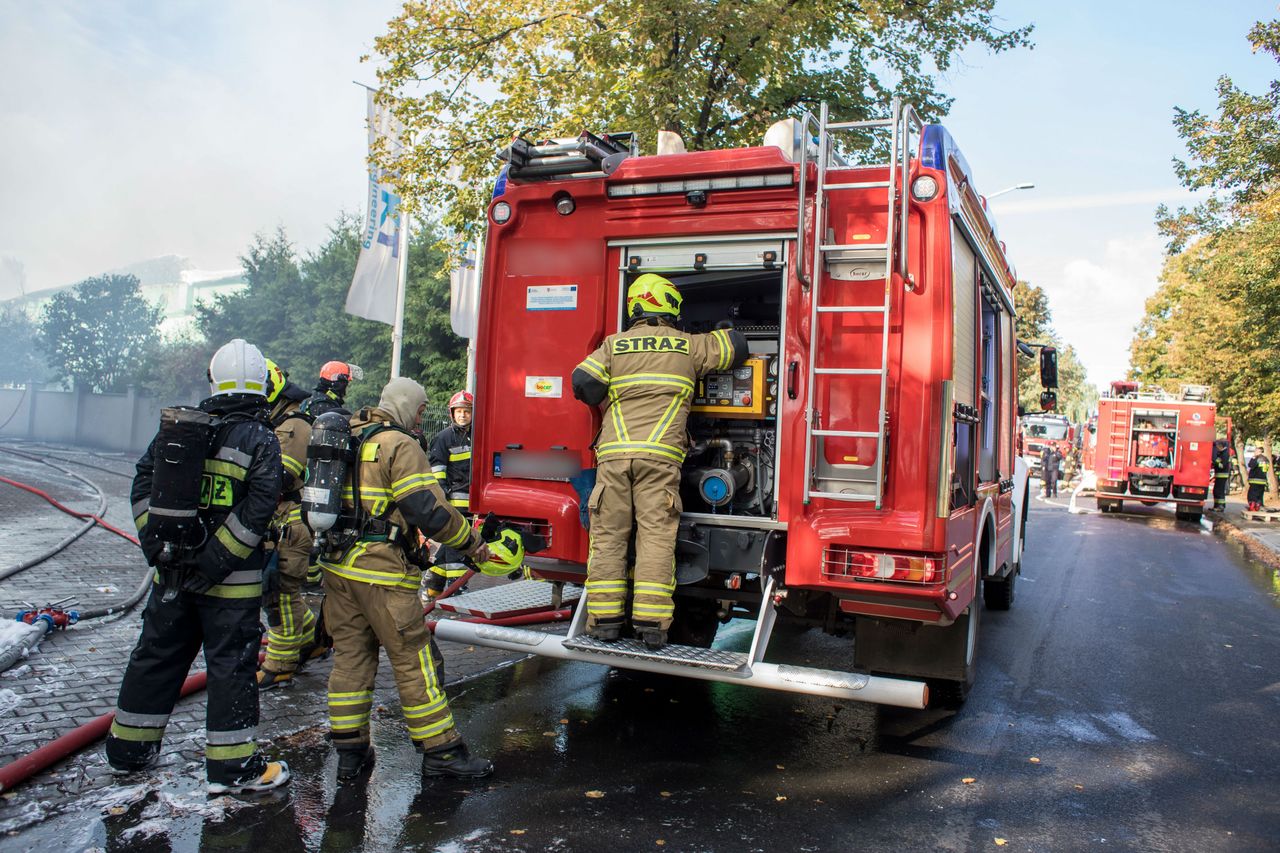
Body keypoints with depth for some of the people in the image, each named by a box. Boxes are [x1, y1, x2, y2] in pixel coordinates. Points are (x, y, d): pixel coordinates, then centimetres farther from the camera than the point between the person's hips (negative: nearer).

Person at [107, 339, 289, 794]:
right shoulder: (261, 439, -10)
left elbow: (143, 484, 6)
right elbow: (258, 507, -18)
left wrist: (156, 543, 4)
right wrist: (216, 562, -14)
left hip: (173, 568, 5)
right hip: (232, 579, -5)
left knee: (157, 653, 18)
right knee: (231, 662, 2)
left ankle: (128, 748, 32)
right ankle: (232, 765, 9)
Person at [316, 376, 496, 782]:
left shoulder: (346, 440, 15)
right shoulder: (399, 446, -11)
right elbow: (429, 510, -17)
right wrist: (473, 545, -7)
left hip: (337, 565, 8)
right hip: (381, 571, -8)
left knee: (350, 656, 13)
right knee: (413, 658, -1)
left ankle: (350, 751, 19)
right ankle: (441, 750, 7)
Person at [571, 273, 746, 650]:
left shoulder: (614, 344, 13)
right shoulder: (688, 345, 13)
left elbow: (583, 381, 2)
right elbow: (734, 345, 24)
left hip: (614, 453, 1)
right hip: (659, 455, -1)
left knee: (608, 534, 5)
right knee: (656, 535, -2)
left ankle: (605, 619, 6)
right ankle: (651, 622, -6)